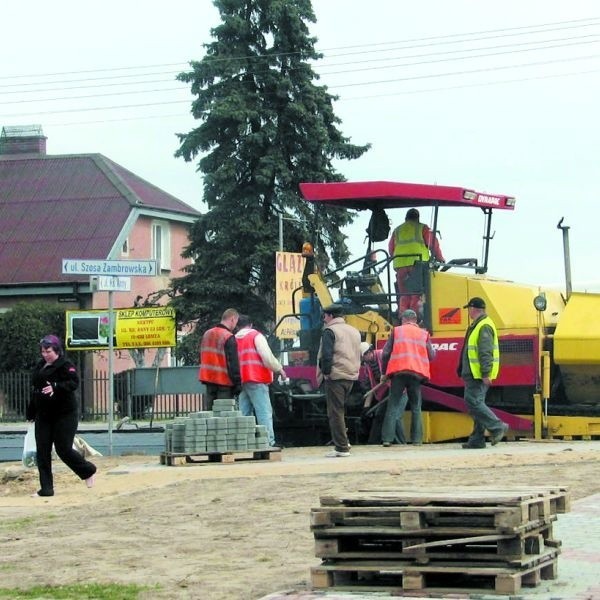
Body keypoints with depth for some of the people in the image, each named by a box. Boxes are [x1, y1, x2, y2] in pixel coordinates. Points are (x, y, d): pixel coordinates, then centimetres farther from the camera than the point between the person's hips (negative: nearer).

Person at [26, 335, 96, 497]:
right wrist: (31, 413, 19)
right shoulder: (40, 367, 12)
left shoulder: (65, 366, -11)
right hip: (43, 415, 7)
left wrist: (55, 387, -40)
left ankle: (88, 471, 20)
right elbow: (34, 389, 19)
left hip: (64, 415, -7)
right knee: (42, 452, 2)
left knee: (64, 450, -6)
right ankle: (46, 488, 7)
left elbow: (74, 382, -25)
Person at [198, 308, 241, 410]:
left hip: (208, 379, 7)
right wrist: (237, 384, -11)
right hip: (224, 383, -7)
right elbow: (233, 364, -15)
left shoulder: (207, 334, 13)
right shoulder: (229, 337, -13)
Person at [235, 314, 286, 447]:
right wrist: (280, 369, 1)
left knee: (244, 414, 8)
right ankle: (269, 442, -15)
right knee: (264, 412, -8)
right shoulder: (256, 336, 0)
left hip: (241, 381, 6)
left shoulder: (235, 339, 17)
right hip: (256, 381, -6)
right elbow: (267, 356, -9)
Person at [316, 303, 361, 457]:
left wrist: (325, 372, -9)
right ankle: (343, 442, 17)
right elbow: (357, 354, 20)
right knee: (340, 410, 20)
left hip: (335, 376, -8)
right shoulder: (354, 331, 18)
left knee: (335, 413, -5)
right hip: (351, 376, 8)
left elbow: (326, 355, -17)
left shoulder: (329, 331, -7)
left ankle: (341, 448, -8)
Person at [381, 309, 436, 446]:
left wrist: (385, 373, 15)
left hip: (398, 372, -1)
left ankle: (387, 438, -6)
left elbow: (386, 353, 5)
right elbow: (431, 356, 9)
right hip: (417, 372, 1)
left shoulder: (397, 331, 8)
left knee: (393, 405, 2)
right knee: (416, 407, 10)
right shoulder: (423, 334, 10)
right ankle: (416, 439, 5)